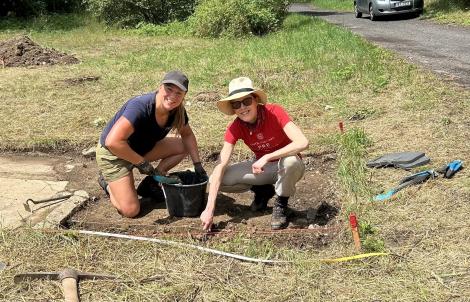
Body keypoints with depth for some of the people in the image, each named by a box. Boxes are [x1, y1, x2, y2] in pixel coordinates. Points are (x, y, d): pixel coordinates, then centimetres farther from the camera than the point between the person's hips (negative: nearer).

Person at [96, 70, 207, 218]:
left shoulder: (177, 111, -13)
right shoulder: (140, 107, -35)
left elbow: (187, 135, 7)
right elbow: (113, 142, -40)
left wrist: (197, 165, 0)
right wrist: (141, 163, -29)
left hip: (142, 148, 7)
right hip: (112, 154, -7)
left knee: (183, 147, -6)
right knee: (130, 210, -15)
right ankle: (108, 182, 14)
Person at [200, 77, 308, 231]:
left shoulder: (274, 112, -24)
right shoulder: (234, 128, -15)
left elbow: (303, 142, -37)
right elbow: (221, 165, -23)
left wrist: (266, 157, -40)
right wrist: (209, 209, -32)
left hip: (287, 167, -3)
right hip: (261, 167, 4)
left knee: (291, 161, -40)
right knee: (216, 181, -16)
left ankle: (281, 205, -10)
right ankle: (263, 190, 9)